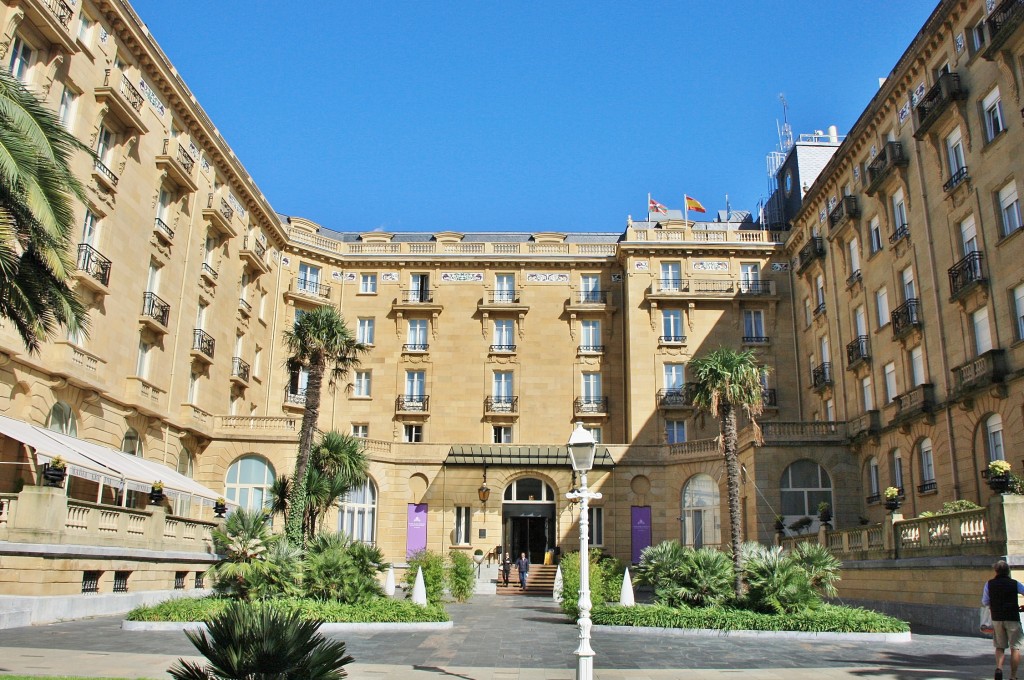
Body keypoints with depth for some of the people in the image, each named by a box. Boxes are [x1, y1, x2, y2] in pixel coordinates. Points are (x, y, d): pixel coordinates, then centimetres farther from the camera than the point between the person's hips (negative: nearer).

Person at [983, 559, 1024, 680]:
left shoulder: (989, 584, 1)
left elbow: (985, 602, 5)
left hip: (997, 619, 2)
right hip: (1013, 618, -2)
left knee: (1000, 647, 12)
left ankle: (999, 668, -11)